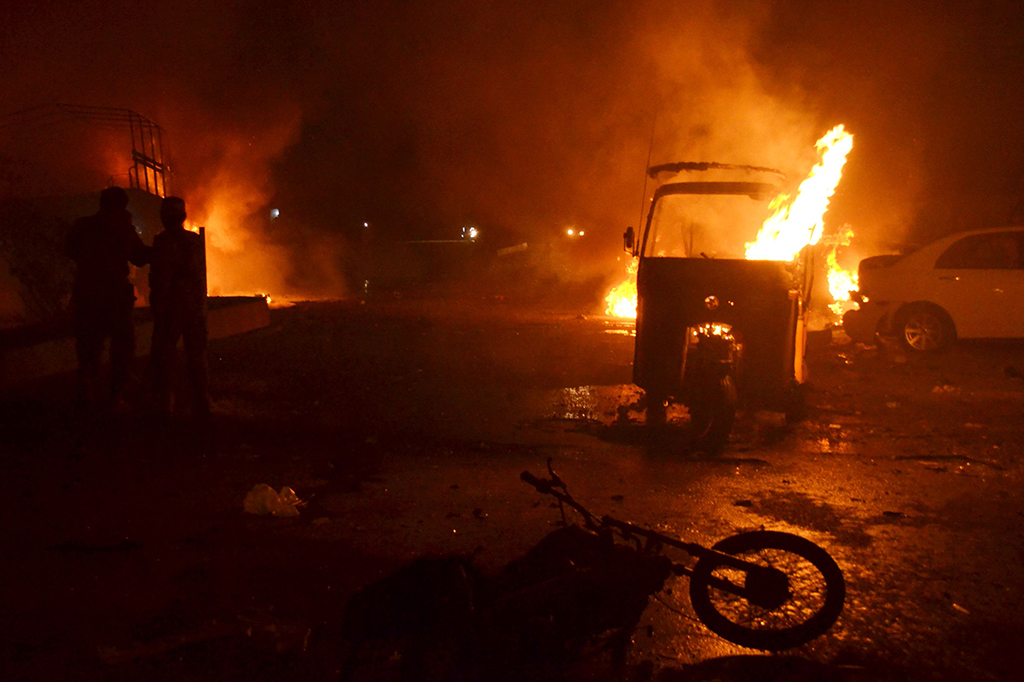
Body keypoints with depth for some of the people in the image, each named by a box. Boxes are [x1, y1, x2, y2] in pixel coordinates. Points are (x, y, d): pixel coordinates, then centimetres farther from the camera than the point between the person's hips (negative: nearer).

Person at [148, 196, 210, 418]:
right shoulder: (196, 240, 6)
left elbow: (160, 278, -12)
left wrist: (157, 306, -7)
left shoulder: (163, 241, -11)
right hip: (197, 306, 5)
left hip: (172, 308, -5)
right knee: (196, 356, 10)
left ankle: (163, 404, 6)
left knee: (163, 355, 5)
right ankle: (201, 405, 13)